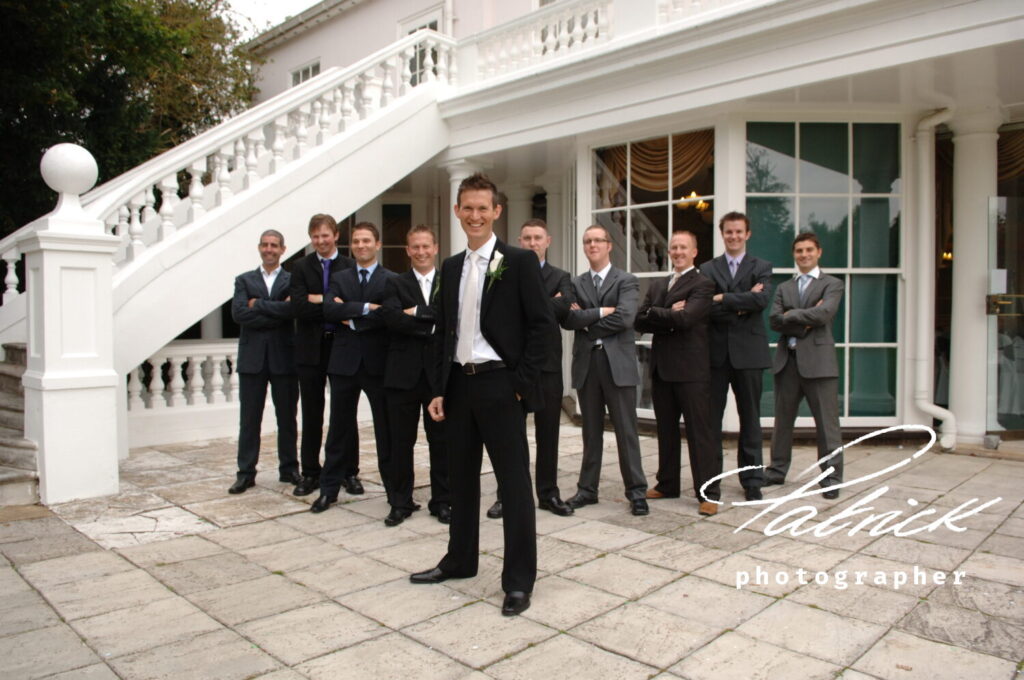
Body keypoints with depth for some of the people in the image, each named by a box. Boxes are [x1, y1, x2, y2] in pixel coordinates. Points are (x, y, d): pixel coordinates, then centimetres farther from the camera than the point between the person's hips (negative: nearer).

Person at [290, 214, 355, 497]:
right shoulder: (301, 267, 4)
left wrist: (319, 300, -15)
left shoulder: (351, 267, 2)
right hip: (311, 348, 1)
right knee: (312, 415, 7)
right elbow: (298, 307, -9)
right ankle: (310, 473, 17)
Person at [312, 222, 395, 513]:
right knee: (340, 427, 10)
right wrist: (365, 308, -16)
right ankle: (330, 487, 19)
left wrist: (352, 319, -10)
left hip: (378, 363, -2)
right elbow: (329, 310, -7)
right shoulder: (339, 278, 11)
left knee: (386, 429, 5)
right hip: (344, 362, 3)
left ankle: (394, 486, 16)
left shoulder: (391, 280, 1)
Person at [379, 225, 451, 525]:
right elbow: (391, 316, -12)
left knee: (441, 441, 7)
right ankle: (401, 502, 20)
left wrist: (417, 313, -14)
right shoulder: (395, 283, 7)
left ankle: (442, 501, 20)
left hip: (439, 373, 0)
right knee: (401, 441, 7)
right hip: (404, 373, 0)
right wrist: (433, 325, -14)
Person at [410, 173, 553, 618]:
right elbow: (444, 331, 14)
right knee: (461, 476, 16)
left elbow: (541, 325, -8)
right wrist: (440, 389, 8)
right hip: (459, 384, 6)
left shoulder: (519, 262, -4)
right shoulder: (451, 268, 13)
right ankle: (460, 560, 33)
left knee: (514, 482, 0)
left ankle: (519, 578, 11)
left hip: (499, 385, -6)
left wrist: (521, 382, -13)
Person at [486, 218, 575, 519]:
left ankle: (548, 493, 19)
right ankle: (506, 494, 16)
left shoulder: (560, 277, 9)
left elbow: (565, 306, -11)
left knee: (548, 432, 7)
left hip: (547, 363, 1)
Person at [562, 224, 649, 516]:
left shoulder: (626, 281, 1)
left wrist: (586, 322, -7)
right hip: (586, 364, 3)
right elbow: (568, 319, -4)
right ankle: (587, 488, 20)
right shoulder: (575, 284, 12)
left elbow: (624, 318, -14)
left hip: (617, 363, -3)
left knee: (626, 430, 1)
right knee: (591, 431, 11)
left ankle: (636, 490, 10)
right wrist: (600, 312, -14)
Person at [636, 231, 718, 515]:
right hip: (661, 367, 7)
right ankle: (667, 484, 26)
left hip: (690, 368, -7)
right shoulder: (657, 285, 16)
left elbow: (685, 318, -21)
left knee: (699, 431, -2)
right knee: (666, 430, 15)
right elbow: (640, 321, 4)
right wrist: (669, 317, -10)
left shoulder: (702, 284, -5)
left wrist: (654, 313, -8)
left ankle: (708, 493, 4)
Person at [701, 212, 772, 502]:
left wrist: (723, 299, -14)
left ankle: (752, 479, 17)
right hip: (716, 352, 1)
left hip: (748, 352, 0)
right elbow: (705, 307, -6)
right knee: (711, 417, 3)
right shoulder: (707, 269, 9)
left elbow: (762, 299, -13)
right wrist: (741, 305, -14)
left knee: (750, 418, 7)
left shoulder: (761, 268, 7)